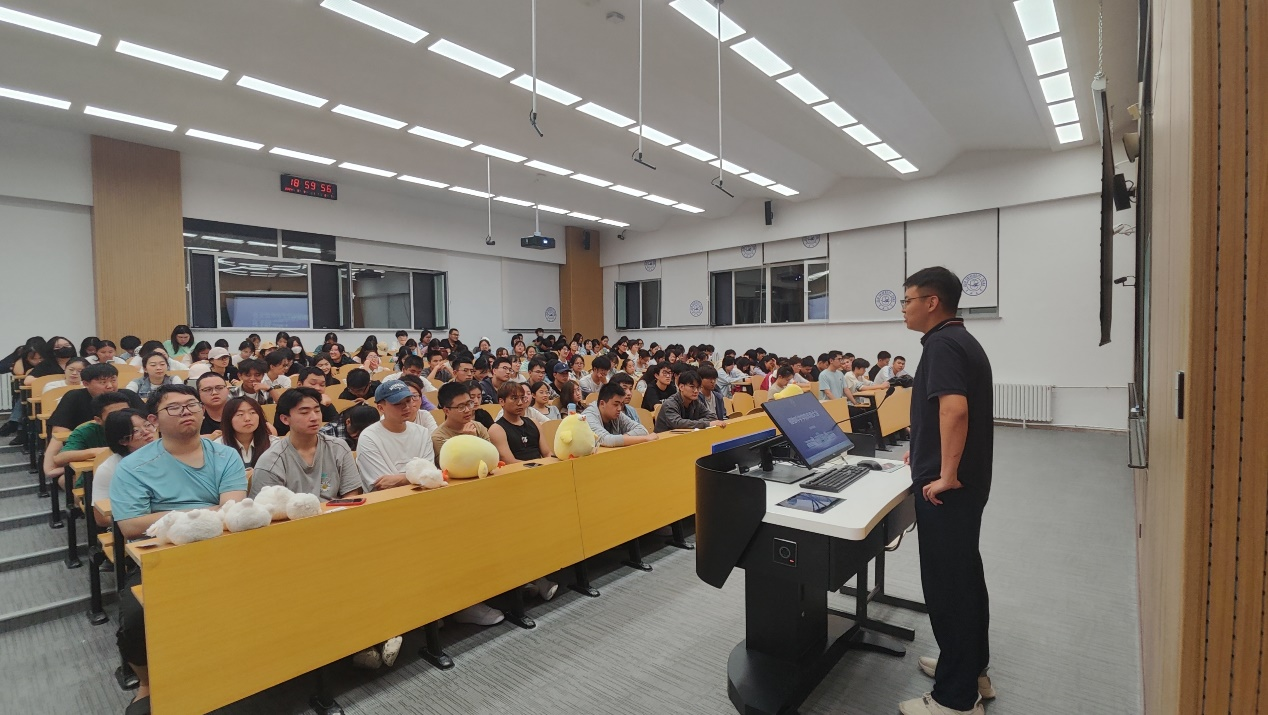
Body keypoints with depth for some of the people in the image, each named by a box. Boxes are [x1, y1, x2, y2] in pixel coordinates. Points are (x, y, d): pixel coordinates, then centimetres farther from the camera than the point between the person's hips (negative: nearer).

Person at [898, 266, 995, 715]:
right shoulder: (960, 340, 14)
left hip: (946, 488, -10)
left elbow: (954, 409, -31)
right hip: (966, 482, 10)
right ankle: (972, 668, 36)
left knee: (947, 582, 0)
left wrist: (946, 475, -26)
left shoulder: (942, 344, -18)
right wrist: (926, 451, 23)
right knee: (964, 574, 20)